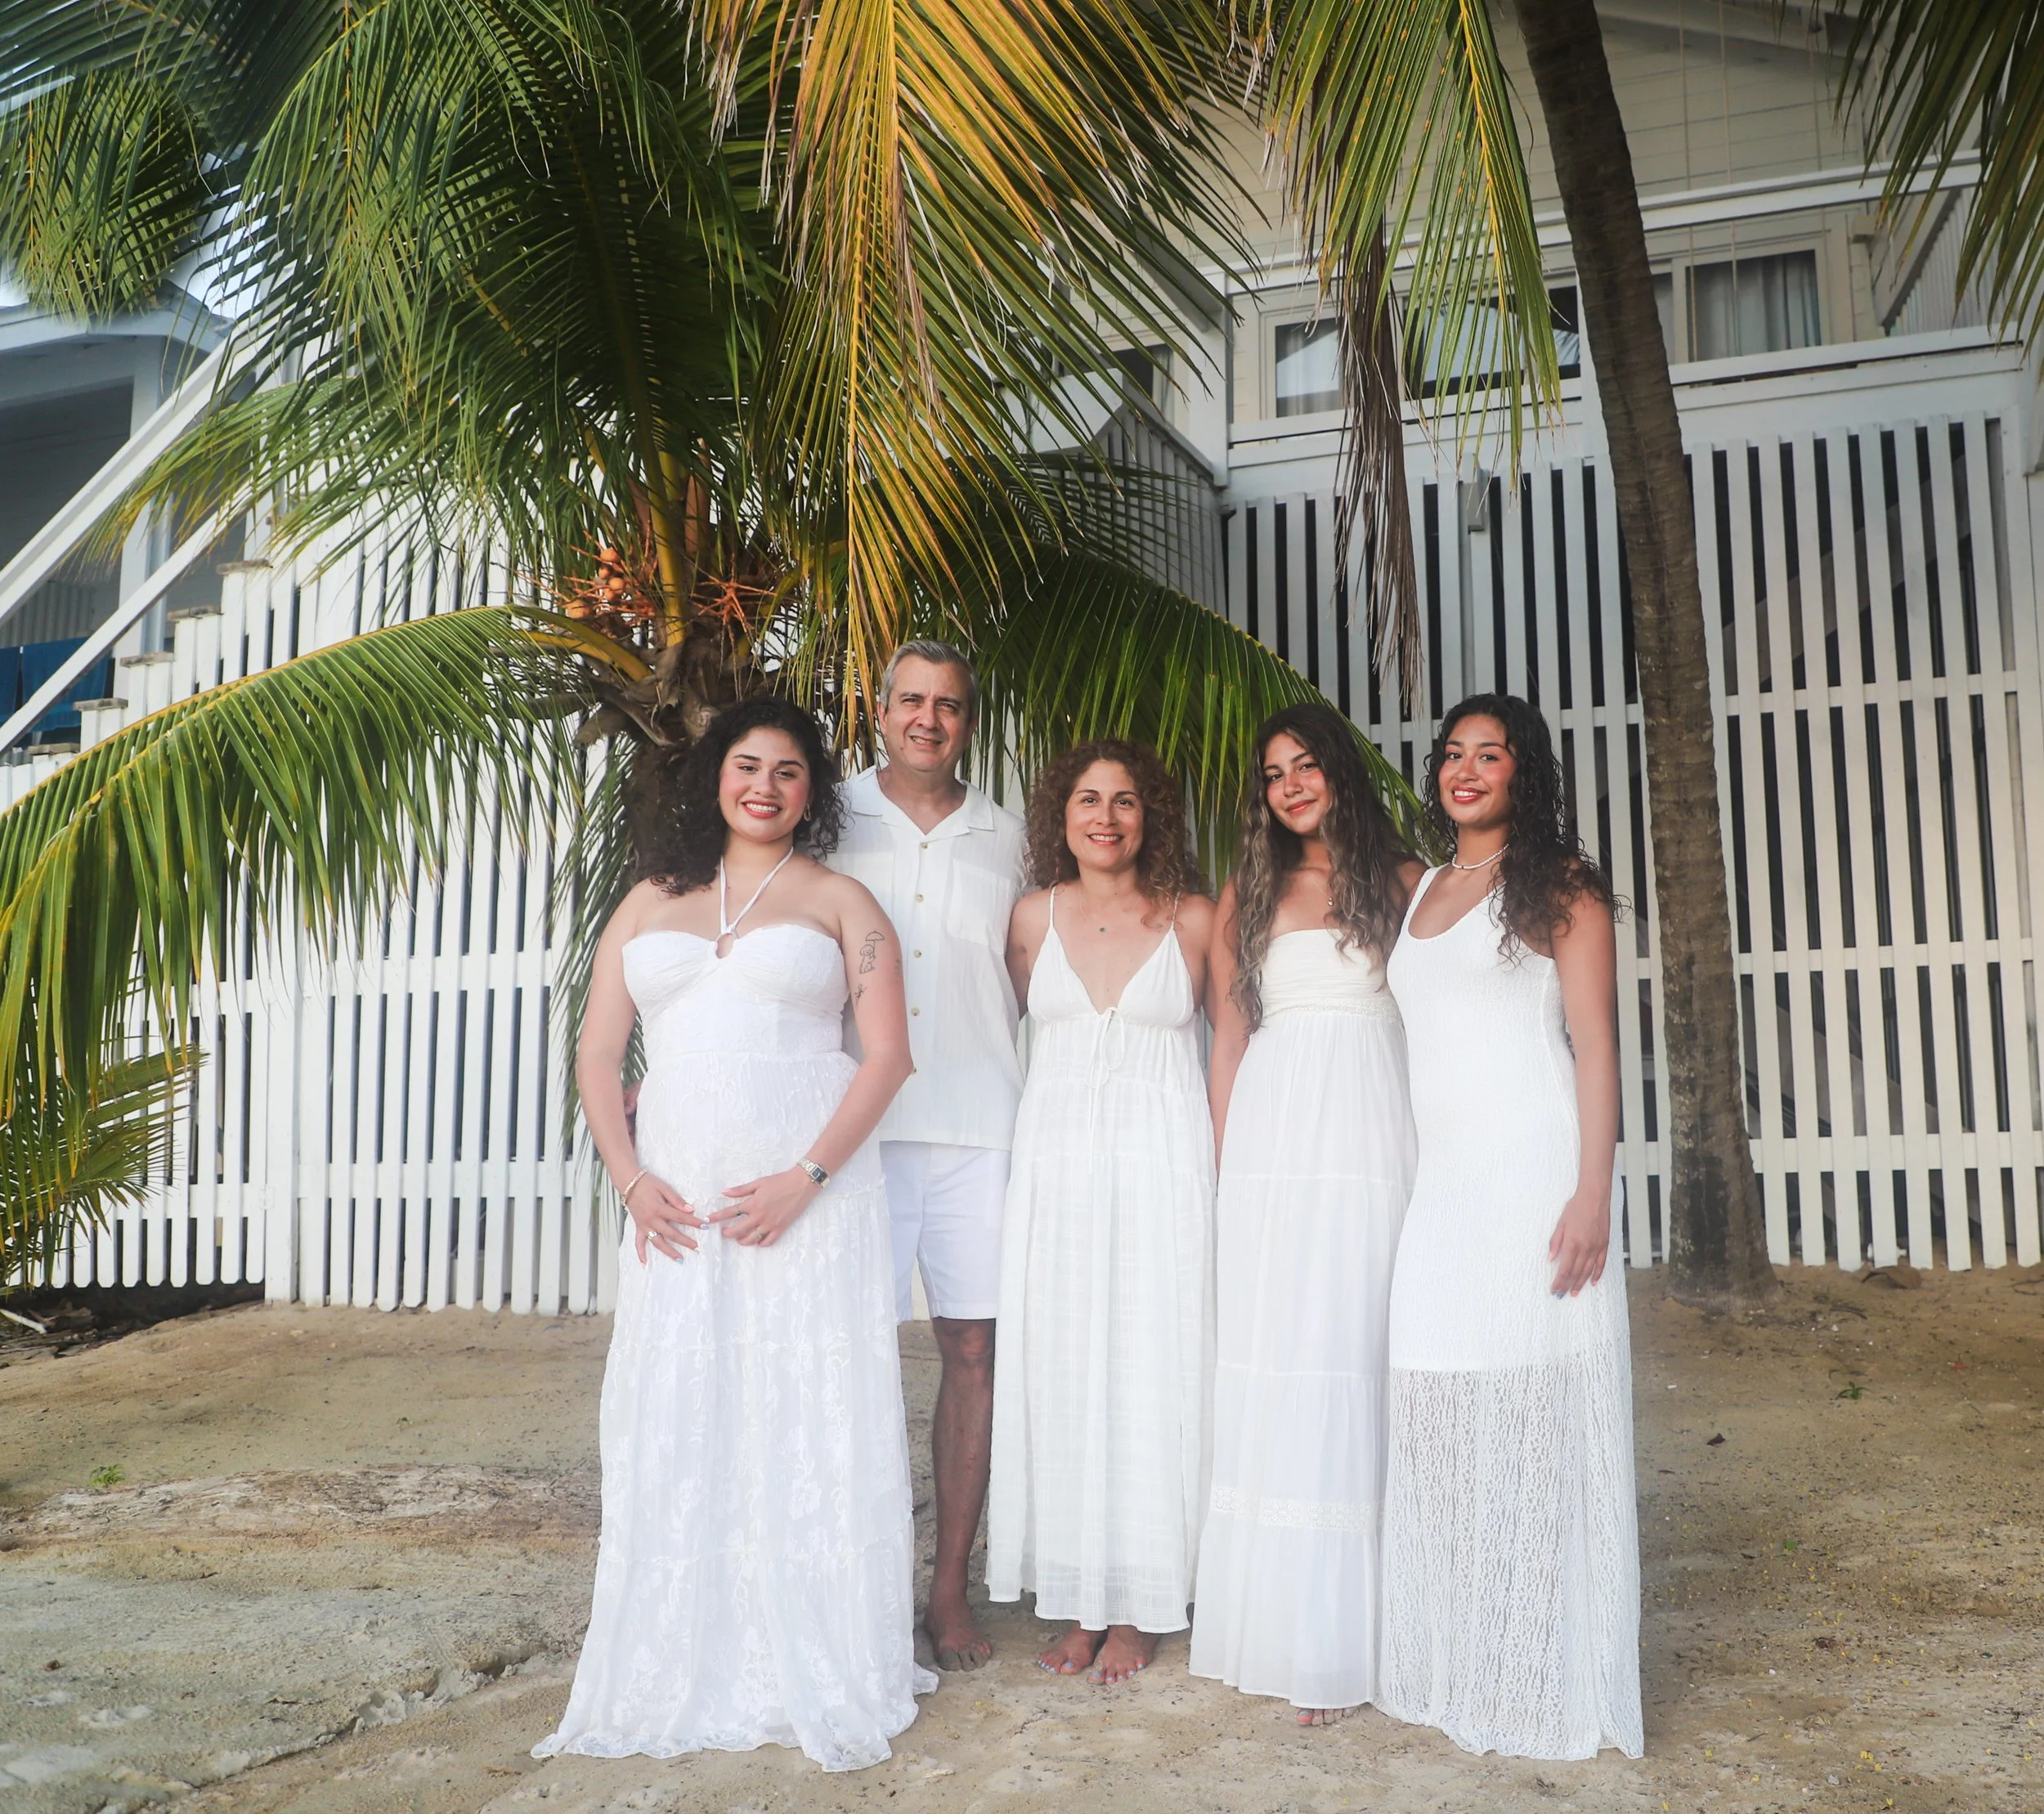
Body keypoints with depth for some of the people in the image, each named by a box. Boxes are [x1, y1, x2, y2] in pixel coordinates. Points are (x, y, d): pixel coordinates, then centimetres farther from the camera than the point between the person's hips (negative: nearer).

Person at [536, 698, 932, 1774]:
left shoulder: (838, 902, 5)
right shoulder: (650, 904, 16)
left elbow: (886, 1054, -3)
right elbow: (597, 1053, 12)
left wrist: (805, 1179, -14)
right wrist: (630, 1180, -2)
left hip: (804, 1197, -3)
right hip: (677, 1205, 4)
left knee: (806, 1422, -1)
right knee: (672, 1431, 5)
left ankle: (819, 1678, 12)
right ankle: (676, 1678, 19)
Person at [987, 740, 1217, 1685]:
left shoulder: (1193, 918, 1)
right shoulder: (1032, 917, 6)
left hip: (1162, 1159, -2)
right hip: (1055, 1157, 2)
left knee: (1151, 1369, 0)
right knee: (1060, 1369, 3)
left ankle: (1137, 1606, 12)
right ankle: (1077, 1598, 15)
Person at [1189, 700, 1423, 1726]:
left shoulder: (1400, 880, 9)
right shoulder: (1249, 892, 16)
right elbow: (1229, 1029, 13)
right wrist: (1223, 1154, 6)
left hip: (1371, 1126, -2)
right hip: (1271, 1130, 2)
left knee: (1353, 1352, -3)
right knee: (1267, 1354, 0)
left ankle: (1344, 1633, 5)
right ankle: (1276, 1622, 9)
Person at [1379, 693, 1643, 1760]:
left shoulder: (1558, 883, 1)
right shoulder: (1420, 890, 18)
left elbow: (1595, 1041, -5)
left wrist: (1593, 1191, -15)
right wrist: (1400, 1181, 11)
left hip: (1532, 1173, -5)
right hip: (1439, 1181, 6)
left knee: (1533, 1411, -3)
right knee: (1438, 1418, 4)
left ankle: (1548, 1682, 9)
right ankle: (1456, 1671, 15)